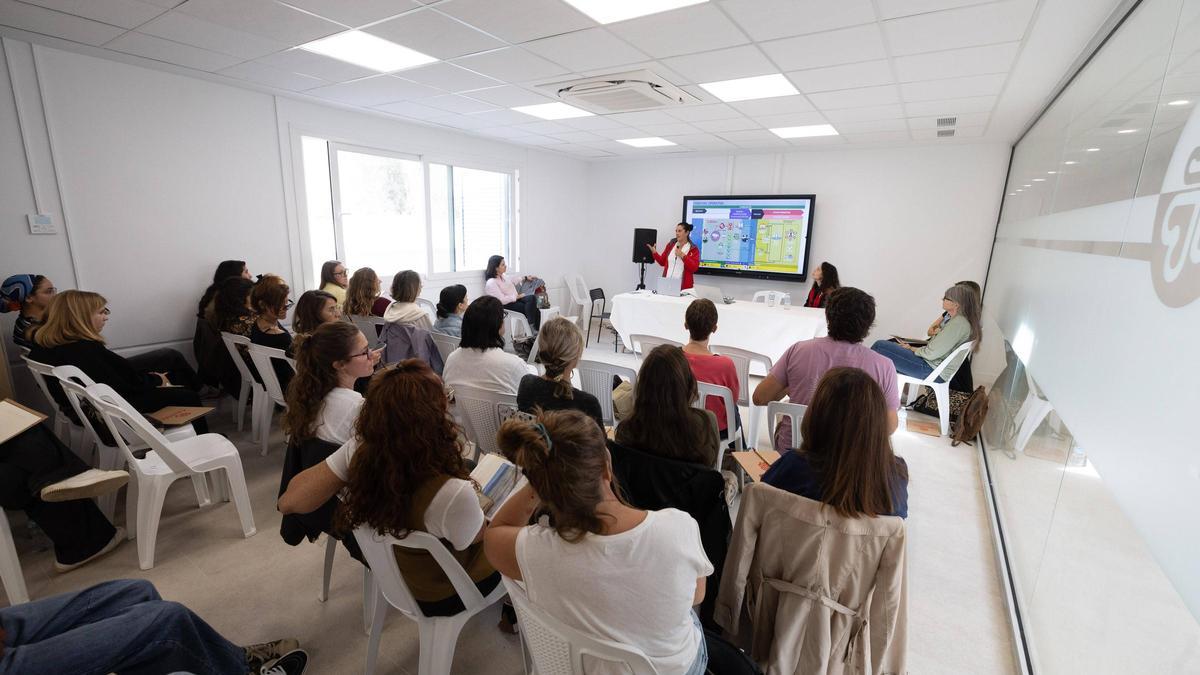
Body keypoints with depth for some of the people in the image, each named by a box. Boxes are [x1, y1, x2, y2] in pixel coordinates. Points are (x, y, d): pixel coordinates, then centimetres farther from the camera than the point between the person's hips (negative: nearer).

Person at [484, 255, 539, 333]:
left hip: (515, 299, 8)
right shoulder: (491, 283, -16)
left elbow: (511, 282, 34)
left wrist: (525, 278, 31)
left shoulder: (502, 276, 11)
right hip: (507, 305, -8)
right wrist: (518, 297, -16)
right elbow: (502, 300, -21)